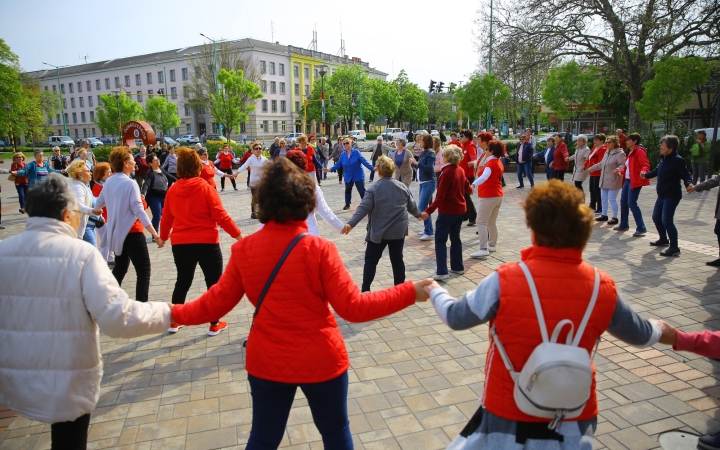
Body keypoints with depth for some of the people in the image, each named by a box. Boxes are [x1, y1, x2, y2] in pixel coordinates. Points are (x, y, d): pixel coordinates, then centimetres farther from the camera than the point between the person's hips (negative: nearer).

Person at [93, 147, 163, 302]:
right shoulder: (130, 184, -16)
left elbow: (99, 203, 23)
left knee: (120, 268, 24)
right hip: (131, 232, -9)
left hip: (117, 232, 9)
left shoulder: (108, 182, 7)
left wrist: (96, 211, 48)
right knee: (144, 271, -5)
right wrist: (155, 234, -27)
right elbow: (138, 210, -23)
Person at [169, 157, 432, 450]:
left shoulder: (243, 249, -9)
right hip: (321, 361, -3)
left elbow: (216, 302, 0)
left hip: (267, 362, 3)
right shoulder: (319, 249, -19)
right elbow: (353, 308, -17)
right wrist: (410, 293, -11)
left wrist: (177, 314, 19)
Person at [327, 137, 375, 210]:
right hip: (348, 176, 4)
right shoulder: (342, 155, 0)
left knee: (362, 191, 2)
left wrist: (372, 168, -27)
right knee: (348, 190, 14)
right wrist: (330, 169, -13)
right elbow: (338, 164, -1)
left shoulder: (356, 152, -12)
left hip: (358, 176, -4)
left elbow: (364, 161, -17)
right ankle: (347, 205, 31)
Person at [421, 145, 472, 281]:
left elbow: (440, 196, -24)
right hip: (460, 210, 8)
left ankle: (442, 272, -5)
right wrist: (470, 189, 44)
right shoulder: (460, 171, 4)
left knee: (440, 241, -2)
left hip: (447, 211, -8)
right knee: (455, 238, 19)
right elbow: (467, 188, 20)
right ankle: (458, 267, 27)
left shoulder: (447, 172, -18)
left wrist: (428, 211, -29)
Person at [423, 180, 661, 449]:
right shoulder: (604, 287, -11)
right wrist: (657, 331, 31)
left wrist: (435, 292, 12)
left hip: (508, 412, -3)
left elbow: (455, 317, -9)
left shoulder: (505, 281, -23)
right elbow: (639, 335, 7)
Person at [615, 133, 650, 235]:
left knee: (631, 203, -13)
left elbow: (645, 165, -22)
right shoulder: (631, 152, 17)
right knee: (623, 202, 14)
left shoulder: (639, 151, -11)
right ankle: (624, 225, 27)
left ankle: (641, 228, -8)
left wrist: (643, 171, -39)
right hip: (627, 180, 10)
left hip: (635, 181, -10)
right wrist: (621, 171, 27)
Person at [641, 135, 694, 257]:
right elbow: (657, 170, 26)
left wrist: (689, 184, -40)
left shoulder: (678, 160, -17)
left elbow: (686, 175, -21)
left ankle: (674, 248, -9)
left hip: (672, 196, -10)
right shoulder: (664, 159, 8)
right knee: (656, 217, 20)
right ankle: (663, 239, 40)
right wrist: (646, 175, 41)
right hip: (662, 195, 10)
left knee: (667, 220, -15)